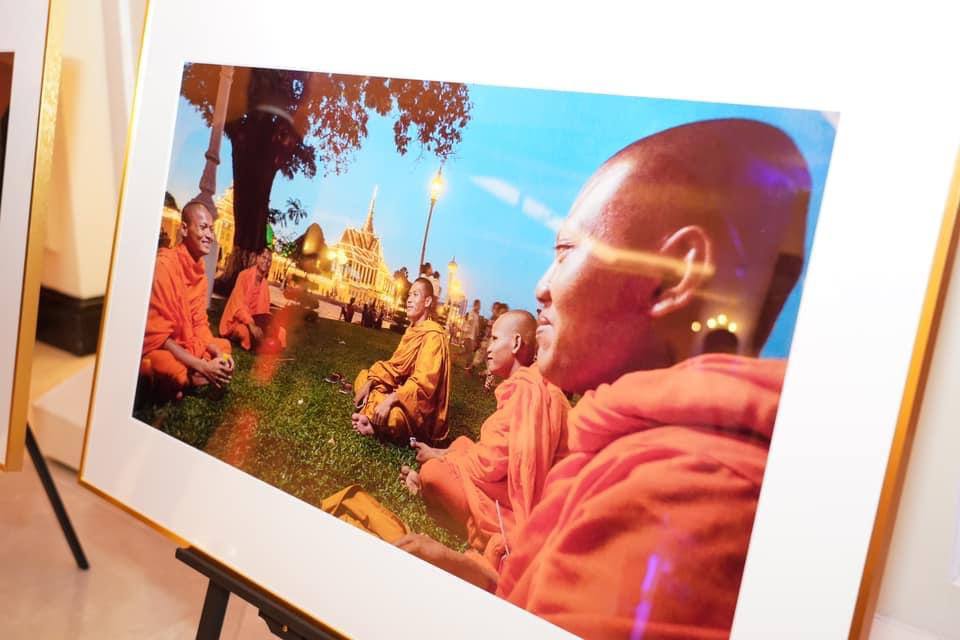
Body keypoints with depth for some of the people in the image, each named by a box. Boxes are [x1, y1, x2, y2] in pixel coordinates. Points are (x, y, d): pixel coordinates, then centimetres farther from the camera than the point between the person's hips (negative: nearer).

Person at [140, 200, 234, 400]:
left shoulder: (199, 269, 5)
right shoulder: (164, 264, -22)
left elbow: (199, 323, 9)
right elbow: (156, 335, -24)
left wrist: (218, 354, -11)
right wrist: (203, 367, -27)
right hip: (154, 349, -9)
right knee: (175, 369, -37)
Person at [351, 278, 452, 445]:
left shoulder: (433, 335, -20)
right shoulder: (411, 330, 9)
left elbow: (424, 382, -28)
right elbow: (393, 365, 11)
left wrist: (390, 400, -35)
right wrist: (369, 383, -4)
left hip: (419, 405, -9)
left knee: (388, 417, -36)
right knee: (363, 377, 9)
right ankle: (374, 418, -7)